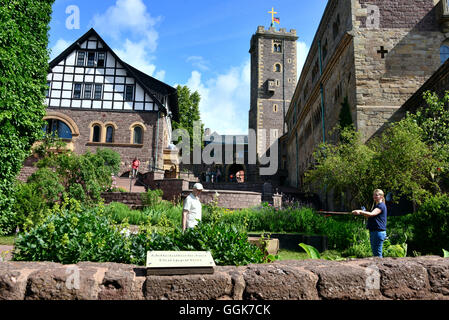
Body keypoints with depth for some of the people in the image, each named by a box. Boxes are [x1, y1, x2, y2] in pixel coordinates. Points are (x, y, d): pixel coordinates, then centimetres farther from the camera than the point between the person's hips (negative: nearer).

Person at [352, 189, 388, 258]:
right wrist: (362, 213, 7)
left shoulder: (381, 205, -11)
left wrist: (360, 211, -39)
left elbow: (371, 214, -28)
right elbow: (370, 217, 25)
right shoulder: (375, 205, 19)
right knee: (374, 253, 14)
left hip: (379, 231, -10)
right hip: (373, 231, 10)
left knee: (378, 254, -6)